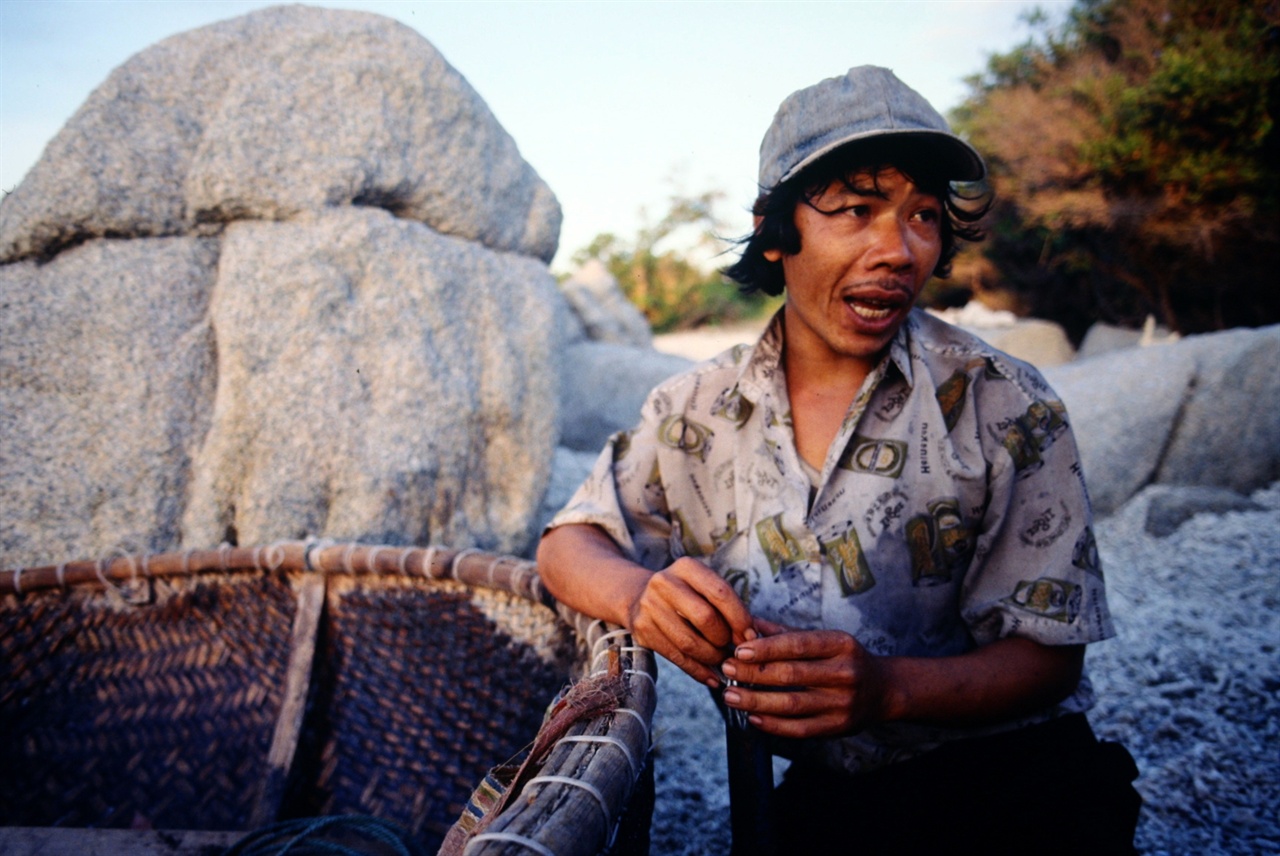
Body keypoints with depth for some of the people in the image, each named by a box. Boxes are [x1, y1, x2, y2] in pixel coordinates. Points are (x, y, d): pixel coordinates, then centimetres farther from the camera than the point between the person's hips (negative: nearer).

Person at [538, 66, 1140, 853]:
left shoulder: (1006, 411, -7)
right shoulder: (698, 410, 2)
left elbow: (1048, 657, -4)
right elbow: (568, 545, 6)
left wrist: (888, 689, -25)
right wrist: (640, 594, -18)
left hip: (1004, 769, 0)